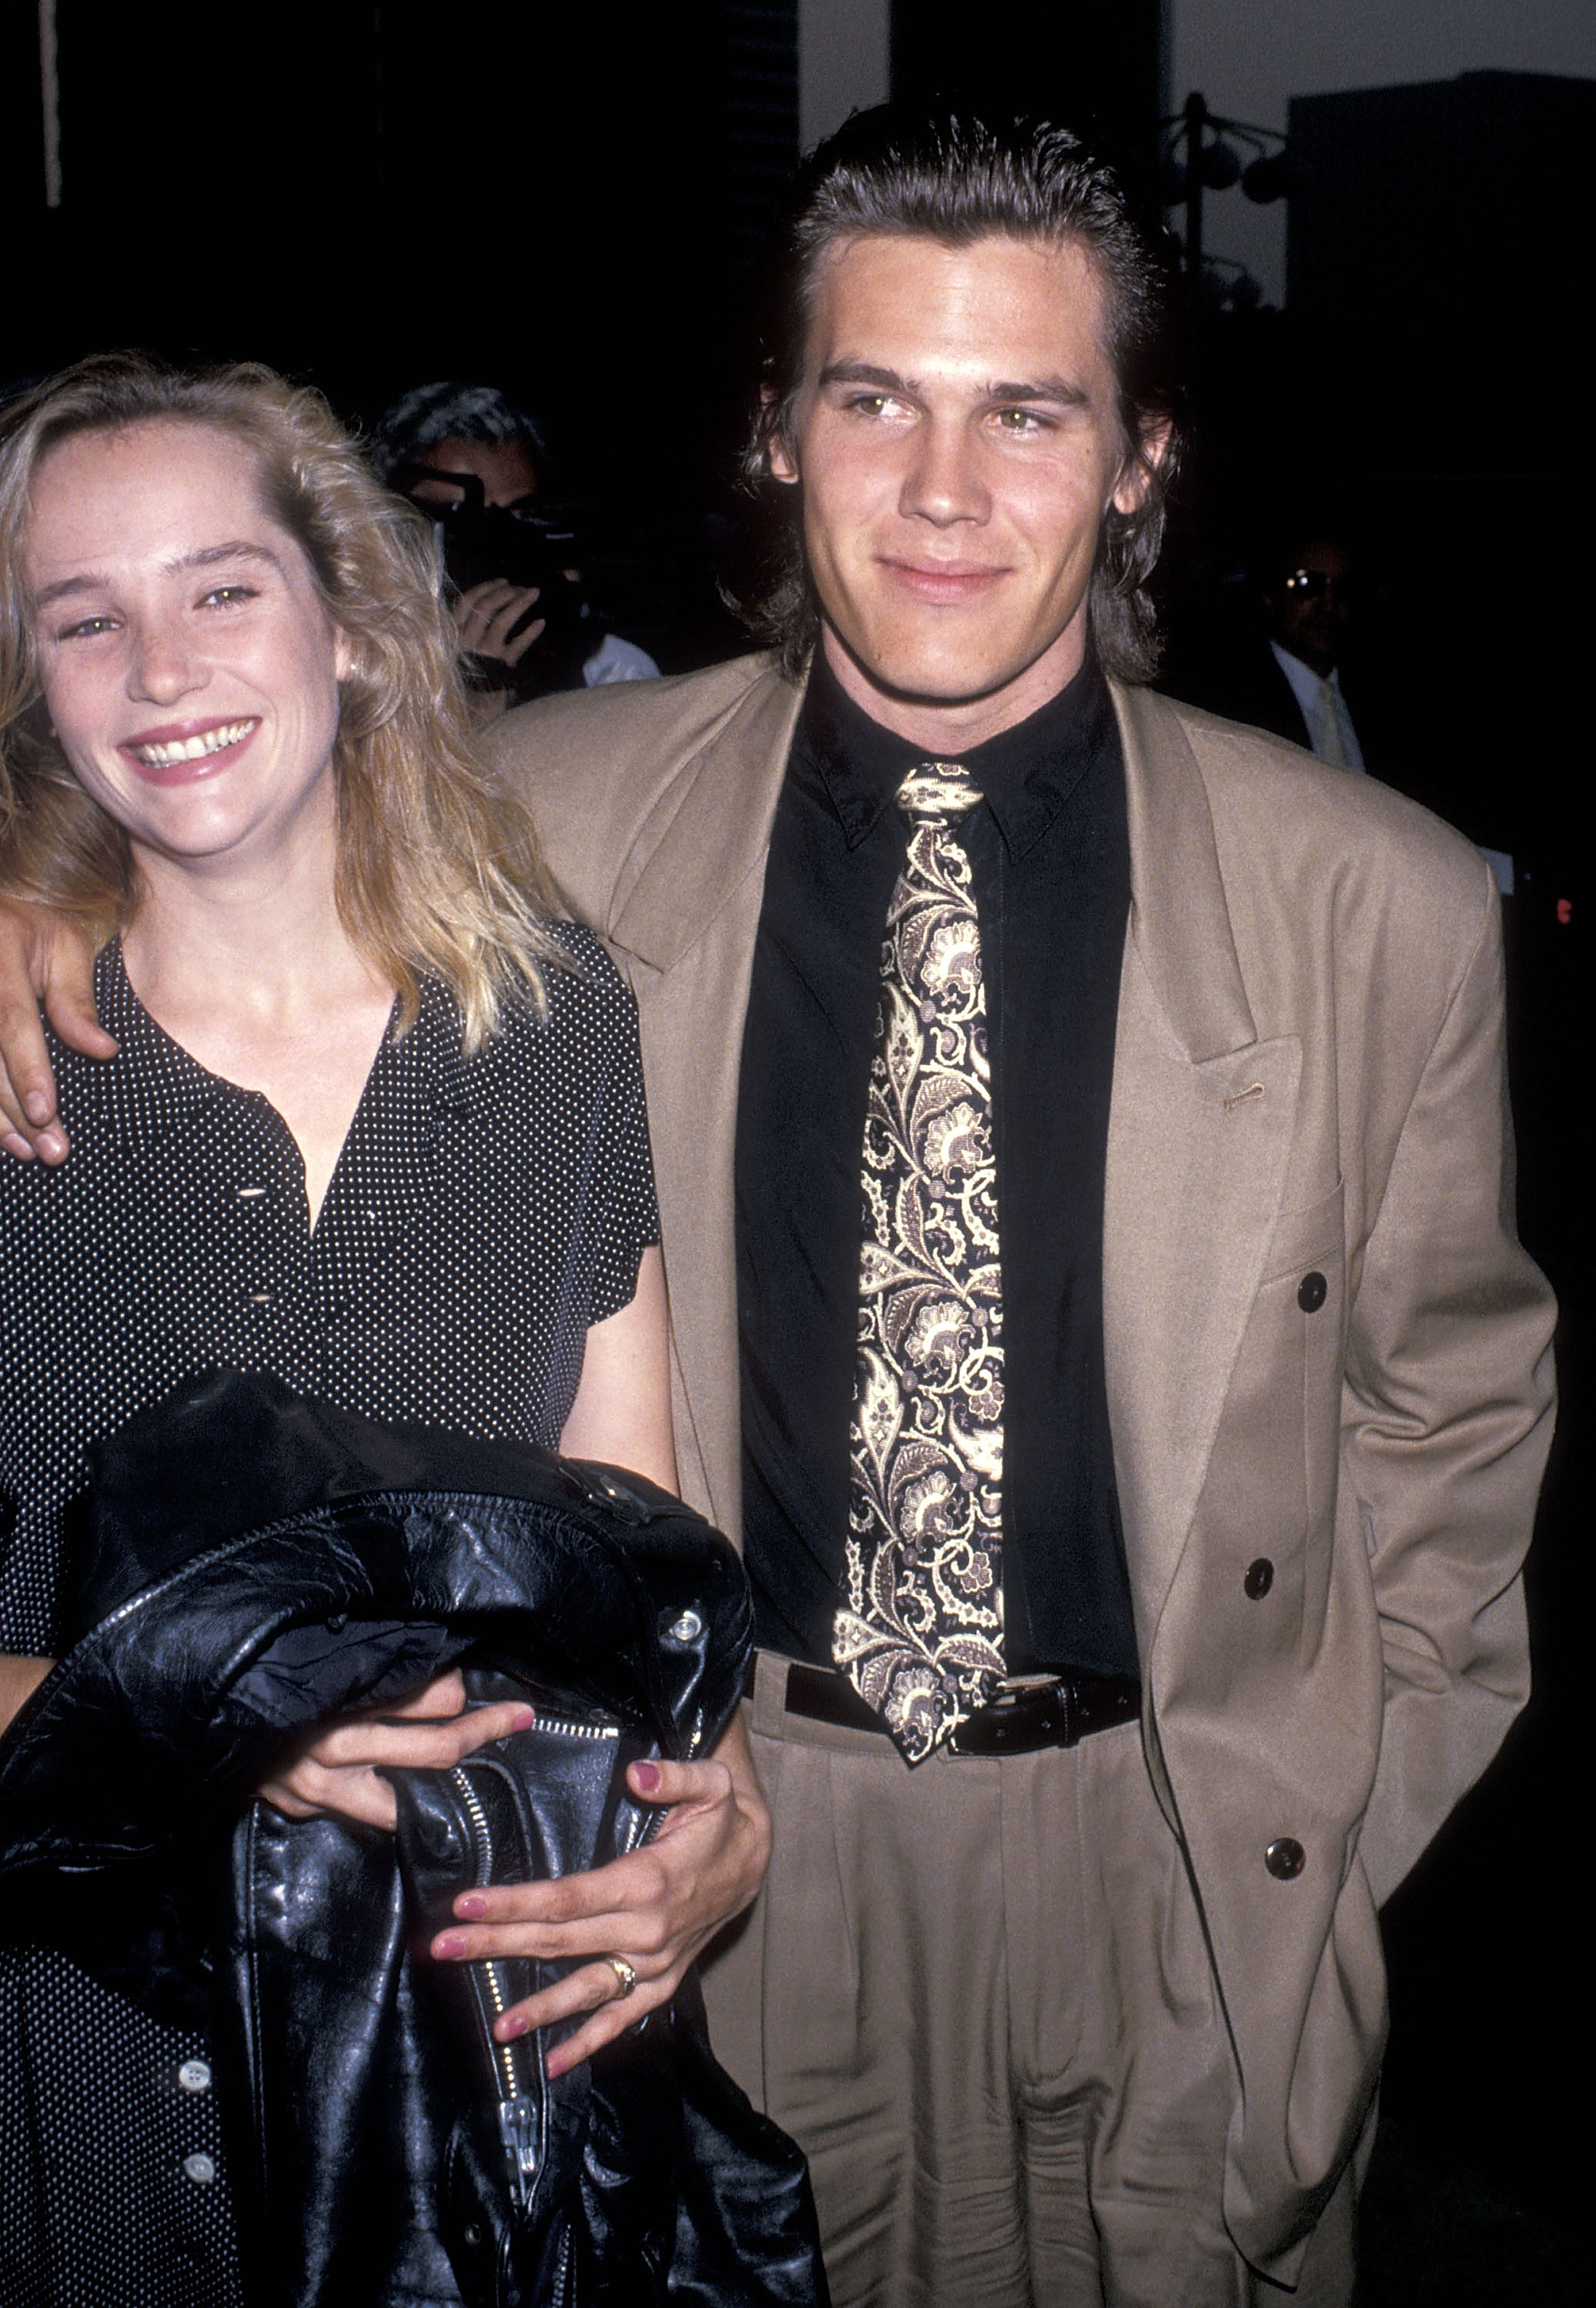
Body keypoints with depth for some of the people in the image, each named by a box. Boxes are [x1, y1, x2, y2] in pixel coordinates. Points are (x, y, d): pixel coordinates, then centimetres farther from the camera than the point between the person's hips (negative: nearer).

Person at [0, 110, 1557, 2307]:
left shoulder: (1387, 909, -10)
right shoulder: (540, 818, -9)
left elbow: (1447, 1420, 1)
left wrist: (1331, 1854, 1)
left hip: (1164, 1862, 0)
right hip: (710, 1822, 1)